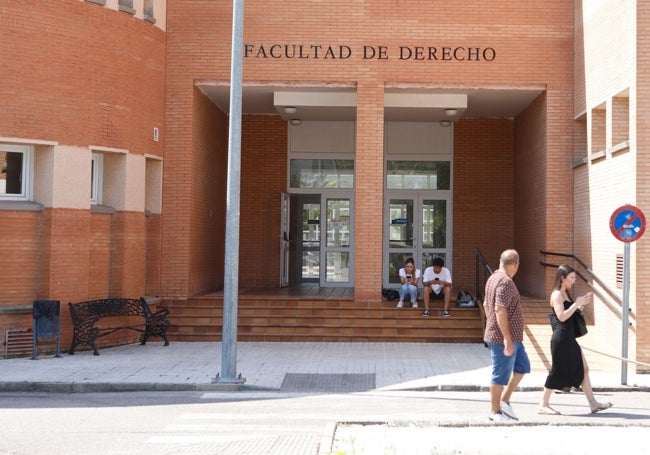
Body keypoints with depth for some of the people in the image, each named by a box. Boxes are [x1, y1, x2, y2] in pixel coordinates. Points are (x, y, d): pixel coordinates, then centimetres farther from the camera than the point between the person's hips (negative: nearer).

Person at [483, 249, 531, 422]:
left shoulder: (493, 278, 12)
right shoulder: (505, 282, -20)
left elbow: (486, 305, 21)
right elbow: (500, 310, -27)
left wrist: (491, 327, 27)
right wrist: (507, 339, -26)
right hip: (504, 338, -10)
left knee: (522, 366, 17)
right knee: (501, 375, 0)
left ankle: (504, 400, 19)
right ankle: (495, 411, 11)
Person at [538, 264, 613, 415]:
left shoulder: (566, 294, 15)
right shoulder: (557, 294, -12)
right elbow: (562, 316, -23)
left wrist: (582, 304, 8)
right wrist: (577, 303, -18)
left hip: (570, 339, 9)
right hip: (561, 339, -9)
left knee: (583, 369, 9)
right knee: (557, 371, -2)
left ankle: (593, 403, 13)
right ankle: (543, 405, 7)